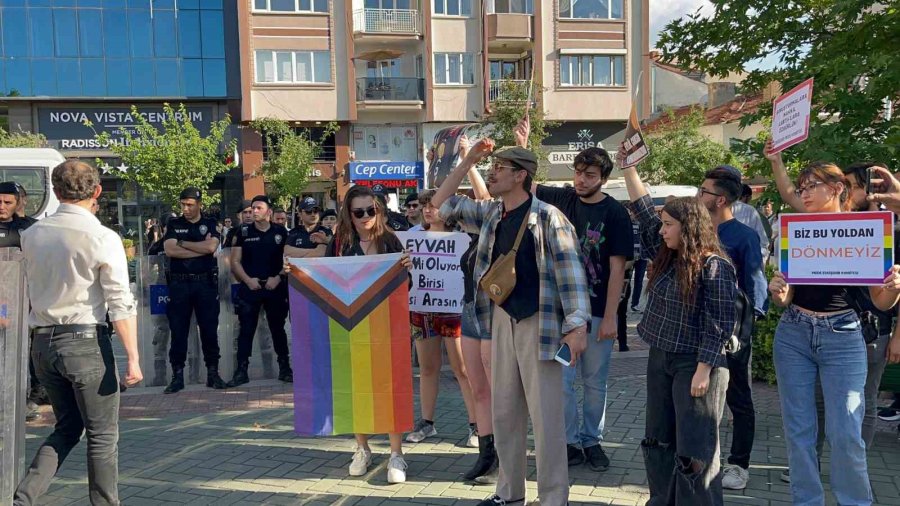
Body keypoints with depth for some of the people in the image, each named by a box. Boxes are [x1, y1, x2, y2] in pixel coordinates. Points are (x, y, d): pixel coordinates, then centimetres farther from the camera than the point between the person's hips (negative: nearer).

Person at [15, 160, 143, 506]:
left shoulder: (32, 235, 6)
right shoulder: (102, 238, -11)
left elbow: (28, 292, 13)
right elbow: (121, 304, -14)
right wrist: (133, 357, -13)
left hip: (42, 343, 6)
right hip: (85, 341, -6)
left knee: (67, 428, 20)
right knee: (102, 435, 7)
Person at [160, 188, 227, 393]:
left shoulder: (210, 224, 5)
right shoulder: (173, 224, 8)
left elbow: (210, 247, -14)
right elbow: (169, 250, -8)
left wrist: (181, 243, -7)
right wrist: (201, 248, -10)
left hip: (206, 283, -1)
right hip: (179, 283, 1)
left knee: (209, 329, 4)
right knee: (178, 330, 3)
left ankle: (213, 372, 12)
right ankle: (177, 375, 10)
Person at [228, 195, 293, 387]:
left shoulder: (281, 232, 4)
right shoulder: (243, 232, 4)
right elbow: (235, 261, 4)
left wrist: (278, 278, -11)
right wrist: (248, 279, -10)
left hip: (275, 287, 0)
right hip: (249, 287, 0)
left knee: (278, 328, 7)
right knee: (246, 330, 0)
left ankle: (284, 368, 15)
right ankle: (241, 371, 6)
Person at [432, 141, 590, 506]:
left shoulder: (547, 216, -11)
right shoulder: (490, 213, 9)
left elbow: (569, 270, -14)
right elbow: (442, 203, 17)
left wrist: (577, 326, -21)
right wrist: (468, 161, 8)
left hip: (539, 323, -7)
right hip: (501, 320, 7)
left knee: (545, 415, -2)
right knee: (505, 410, 13)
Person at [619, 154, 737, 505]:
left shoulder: (715, 266, -15)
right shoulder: (666, 256, 6)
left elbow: (718, 325, -17)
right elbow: (644, 210, 9)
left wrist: (703, 370, -19)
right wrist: (628, 167, 5)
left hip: (695, 364, -8)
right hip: (659, 359, 8)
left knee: (694, 446, -1)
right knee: (658, 439, 15)